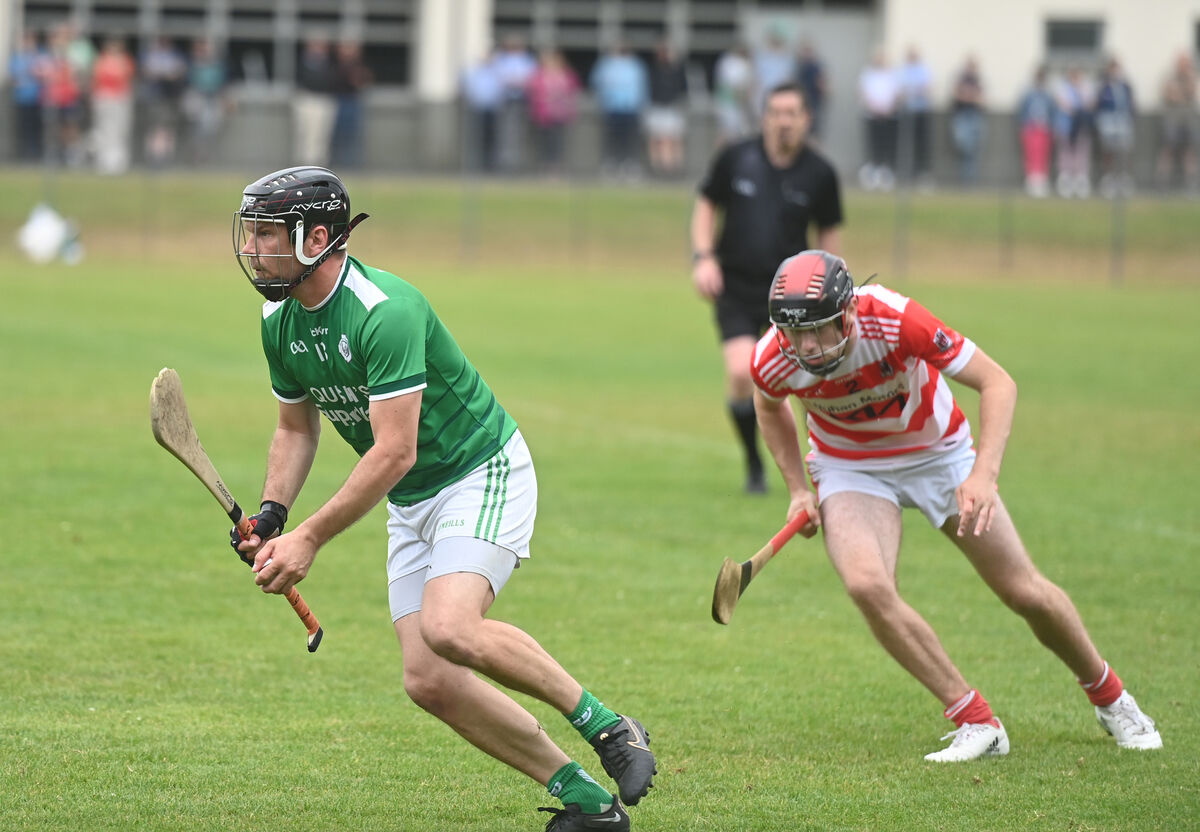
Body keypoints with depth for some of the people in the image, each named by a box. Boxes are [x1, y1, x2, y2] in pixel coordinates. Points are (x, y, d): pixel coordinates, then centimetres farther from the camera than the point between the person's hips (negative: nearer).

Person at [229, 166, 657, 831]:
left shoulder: (384, 310, -26)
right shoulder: (280, 321, 0)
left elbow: (393, 453, -28)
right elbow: (296, 427, 16)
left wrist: (309, 538, -26)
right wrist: (270, 514, -1)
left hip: (483, 474, -8)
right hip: (411, 504, 8)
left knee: (448, 628, -31)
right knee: (429, 682, -5)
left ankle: (604, 725, -13)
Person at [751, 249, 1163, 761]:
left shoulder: (895, 320, -35)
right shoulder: (773, 360, -25)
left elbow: (997, 382, -27)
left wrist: (984, 475, -40)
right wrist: (798, 488, -8)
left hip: (937, 452, -1)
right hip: (849, 468, 1)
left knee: (1027, 593, 1)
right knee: (867, 584, -28)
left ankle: (1109, 697, 30)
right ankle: (975, 723, -14)